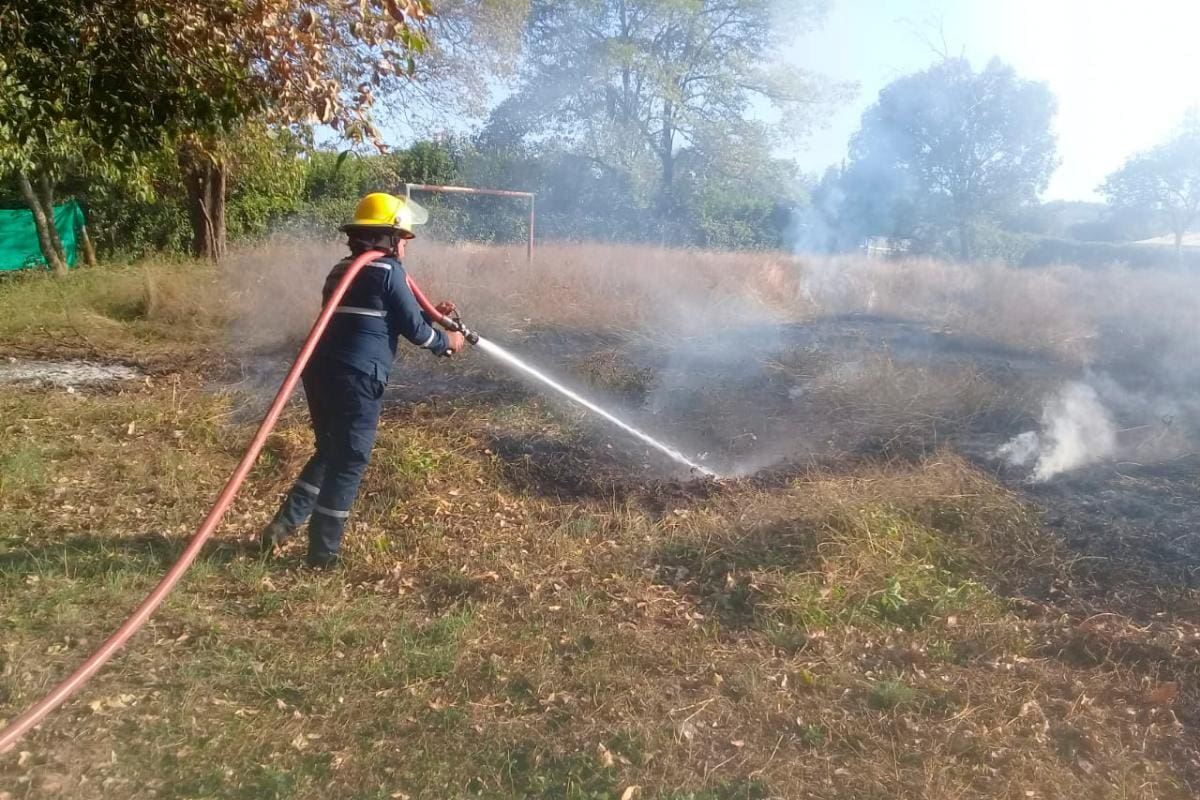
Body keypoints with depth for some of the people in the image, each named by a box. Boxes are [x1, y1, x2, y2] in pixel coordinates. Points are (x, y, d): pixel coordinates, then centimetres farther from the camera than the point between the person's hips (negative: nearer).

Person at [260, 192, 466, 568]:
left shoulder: (342, 270, 20)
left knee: (329, 452, 23)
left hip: (321, 372, 8)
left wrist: (430, 315, 31)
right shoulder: (388, 270, -5)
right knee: (349, 463, 3)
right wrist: (447, 341, 15)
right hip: (356, 379, -8)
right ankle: (323, 553, 12)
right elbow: (413, 330, -3)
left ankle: (282, 526, 20)